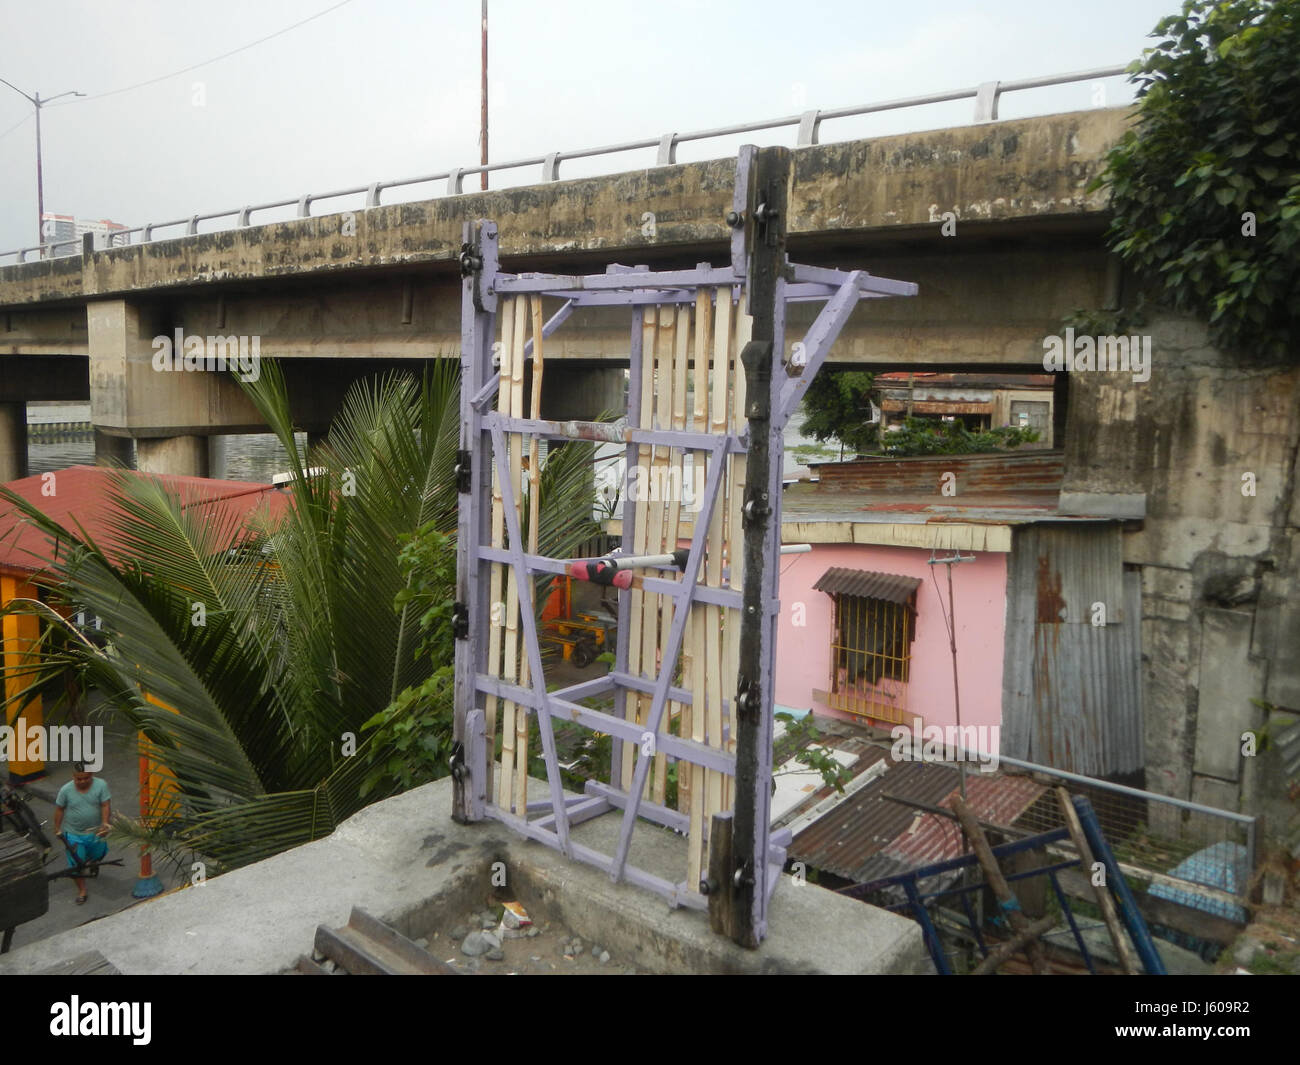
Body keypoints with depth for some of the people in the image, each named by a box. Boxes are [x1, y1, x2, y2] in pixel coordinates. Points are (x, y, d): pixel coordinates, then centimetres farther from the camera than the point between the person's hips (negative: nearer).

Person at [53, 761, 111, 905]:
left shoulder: (101, 785, -20)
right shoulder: (66, 790, -18)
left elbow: (106, 806, -18)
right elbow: (59, 809, -4)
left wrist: (105, 824, -30)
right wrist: (57, 828, 4)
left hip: (96, 832, 1)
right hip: (75, 835, -1)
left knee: (96, 856, 24)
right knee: (76, 863, 5)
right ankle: (81, 890, 24)